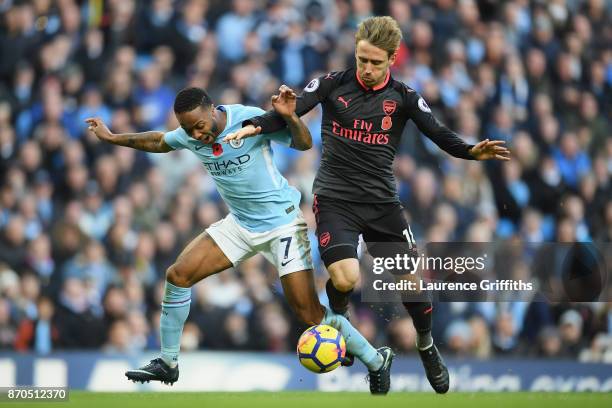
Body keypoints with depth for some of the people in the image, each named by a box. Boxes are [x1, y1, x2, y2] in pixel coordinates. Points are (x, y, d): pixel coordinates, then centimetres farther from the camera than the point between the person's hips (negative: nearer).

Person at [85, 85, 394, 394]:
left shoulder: (250, 119, -21)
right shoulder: (189, 136, -4)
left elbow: (303, 144, -16)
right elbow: (159, 142, 19)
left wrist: (289, 117, -34)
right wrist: (112, 138, 22)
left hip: (281, 222, -6)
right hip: (239, 224, 6)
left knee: (310, 314, -13)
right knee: (177, 275, -4)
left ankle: (377, 361, 5)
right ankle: (168, 364, 9)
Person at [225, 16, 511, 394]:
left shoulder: (404, 97, -1)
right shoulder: (334, 84, -3)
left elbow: (440, 134, -7)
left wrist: (471, 151, -26)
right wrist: (254, 126, -25)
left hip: (382, 200, 2)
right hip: (335, 198, -2)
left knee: (411, 281, -1)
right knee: (345, 280, -21)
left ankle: (427, 347, 28)